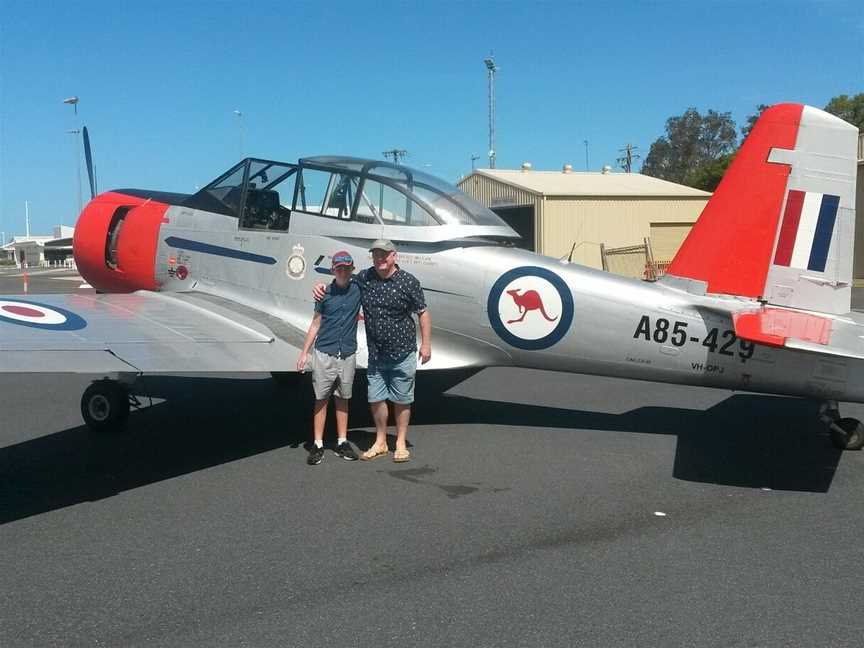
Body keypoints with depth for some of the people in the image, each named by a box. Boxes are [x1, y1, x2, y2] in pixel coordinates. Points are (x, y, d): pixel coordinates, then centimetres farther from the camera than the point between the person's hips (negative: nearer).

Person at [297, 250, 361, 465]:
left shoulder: (358, 289, 1)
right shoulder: (324, 294, 1)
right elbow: (316, 324, 6)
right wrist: (304, 352, 4)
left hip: (347, 355, 1)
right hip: (324, 353, -1)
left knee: (343, 399, 11)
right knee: (321, 399, 3)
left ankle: (342, 442, 20)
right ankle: (318, 445, 9)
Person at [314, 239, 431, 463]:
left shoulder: (408, 281, -9)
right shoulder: (364, 278, 2)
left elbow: (423, 312, -3)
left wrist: (426, 343, -6)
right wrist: (323, 287, -1)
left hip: (403, 354, -4)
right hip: (375, 354, 4)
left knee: (401, 400, 7)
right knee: (375, 398, 10)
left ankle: (401, 443, 22)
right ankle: (380, 443, 26)